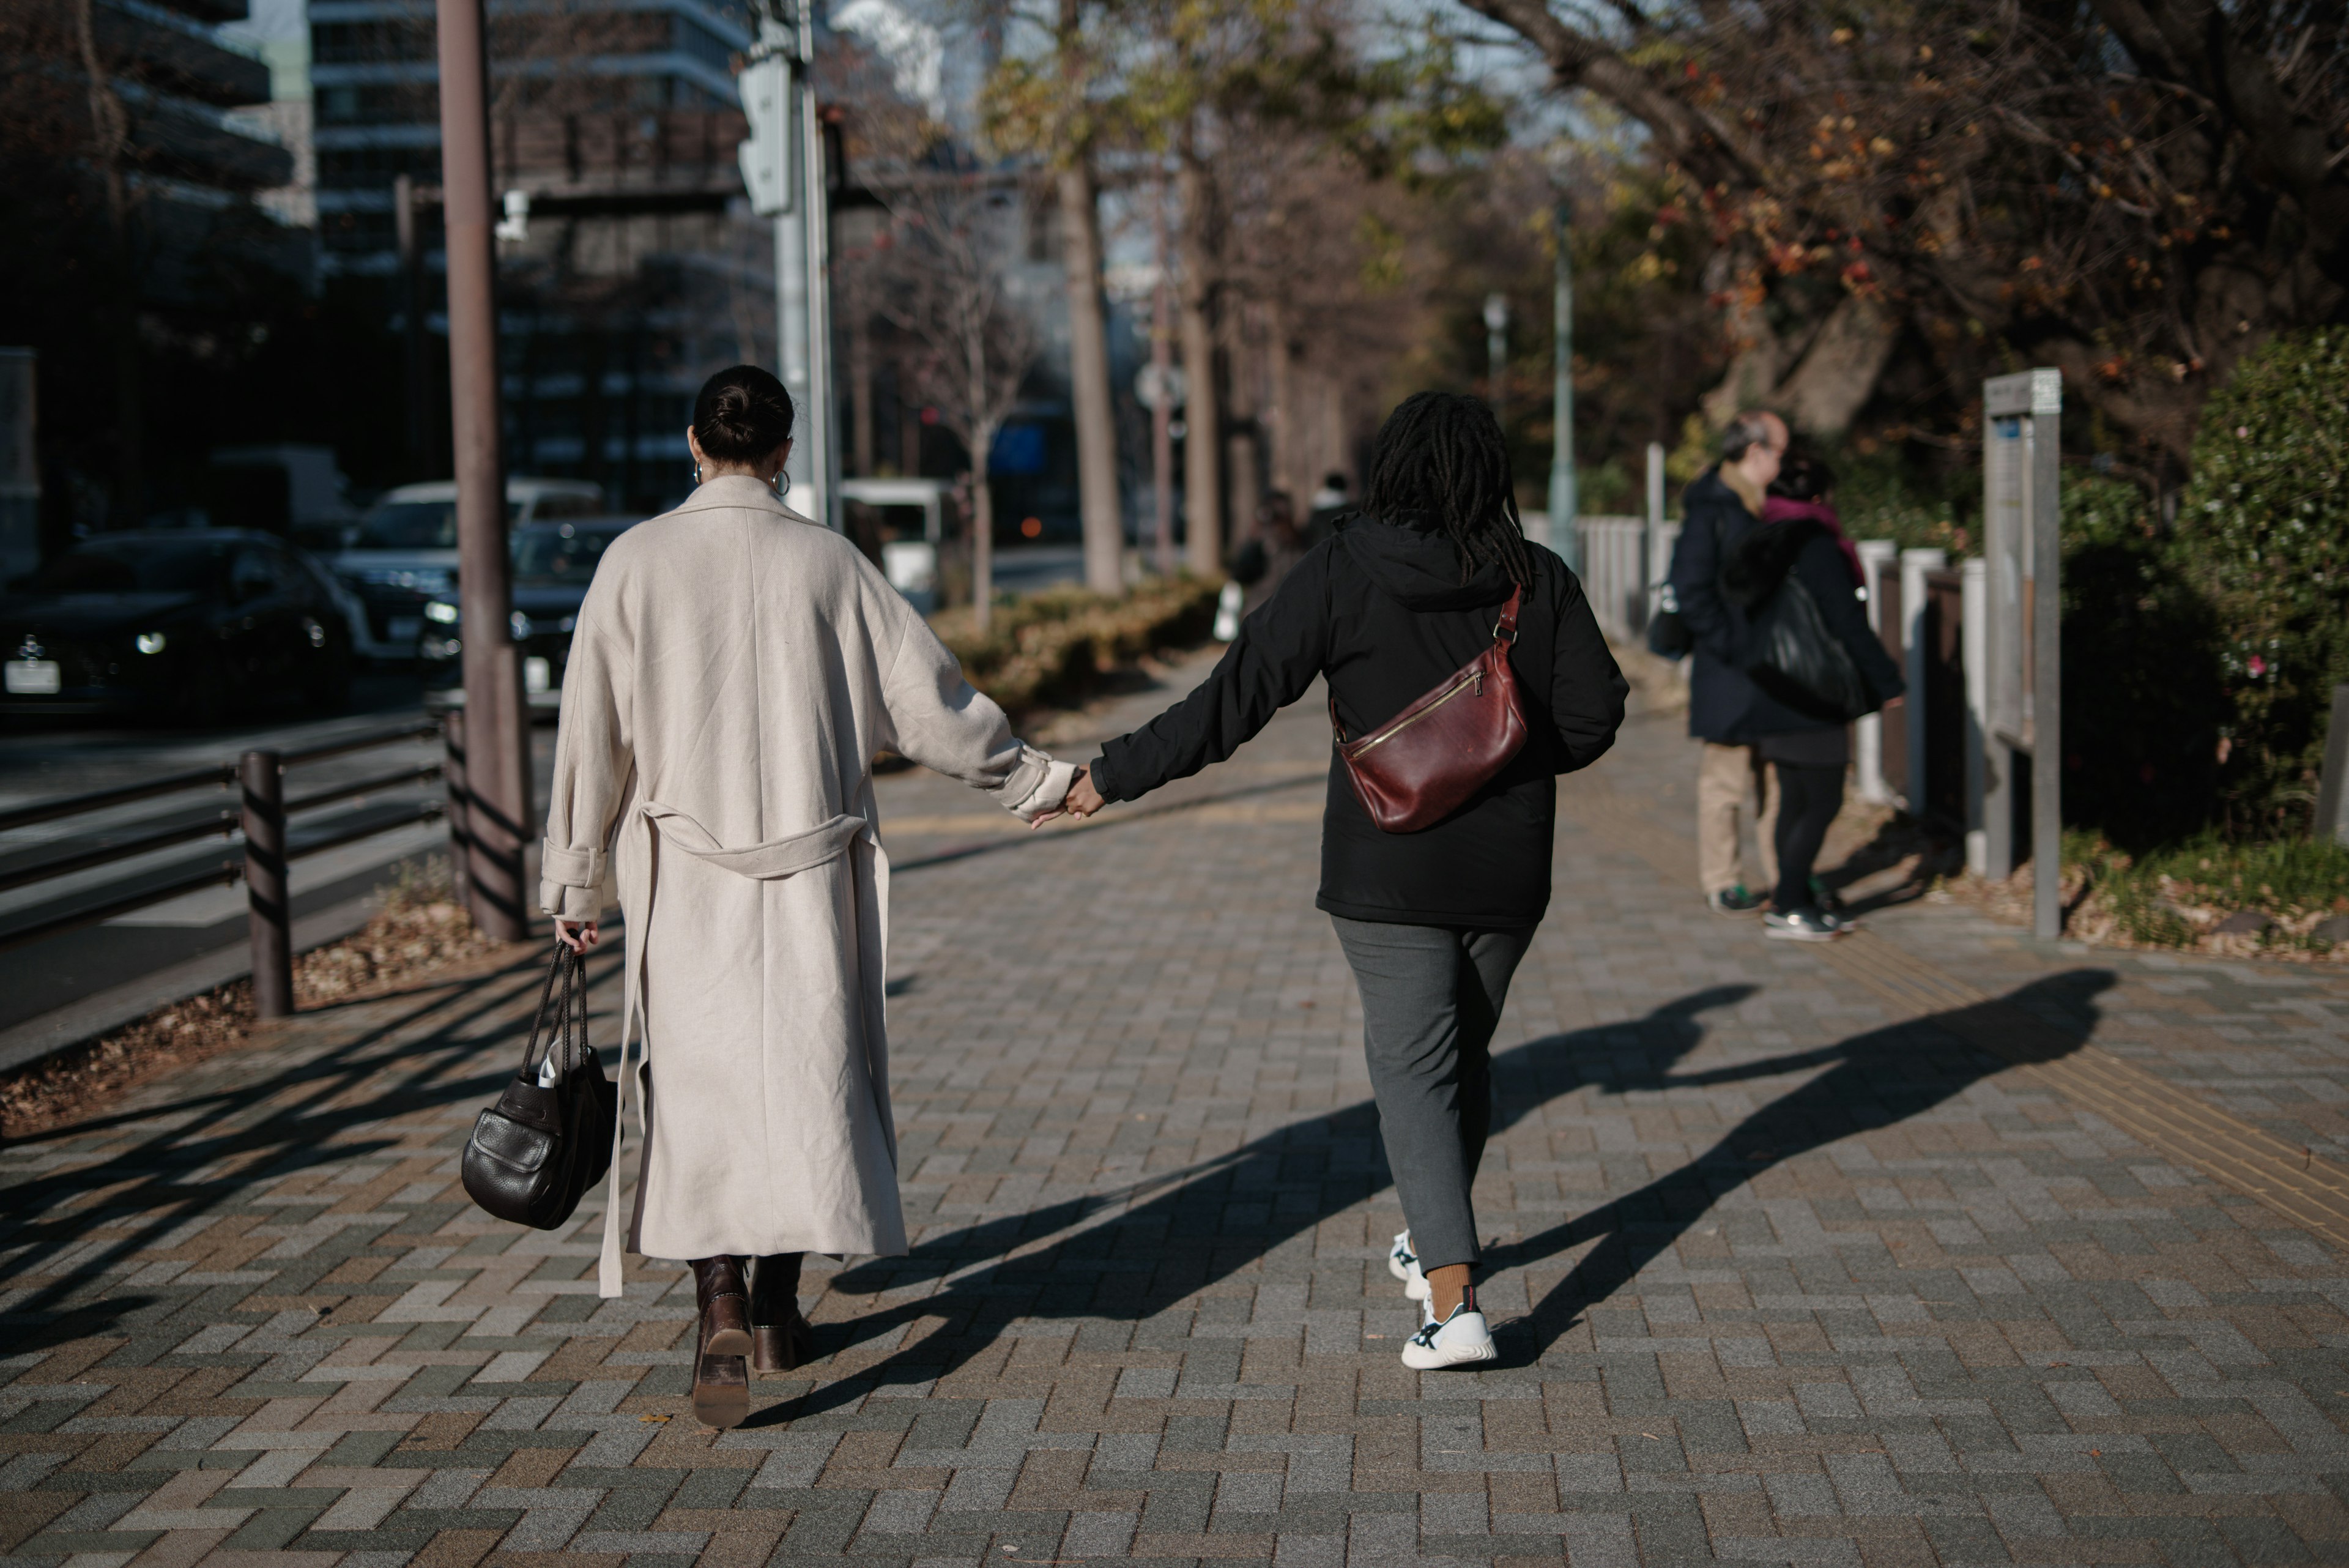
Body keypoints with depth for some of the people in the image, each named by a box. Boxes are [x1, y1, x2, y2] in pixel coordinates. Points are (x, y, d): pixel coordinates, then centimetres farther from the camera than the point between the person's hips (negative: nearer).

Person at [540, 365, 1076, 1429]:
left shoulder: (638, 560, -5)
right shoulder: (827, 563, -2)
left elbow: (595, 730, -3)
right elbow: (927, 698, 2)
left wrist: (574, 880, 5)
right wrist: (1029, 781, 17)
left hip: (683, 872, -1)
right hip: (809, 867, 1)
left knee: (700, 1081, 1)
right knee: (803, 1071, 13)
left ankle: (722, 1312, -14)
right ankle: (777, 1302, 22)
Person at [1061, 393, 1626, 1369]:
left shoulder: (1341, 574, -9)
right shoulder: (1537, 579, -1)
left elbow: (1235, 700, -11)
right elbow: (1593, 714, -2)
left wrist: (1115, 775, -4)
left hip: (1389, 875, -3)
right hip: (1508, 873, 4)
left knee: (1414, 1067, -1)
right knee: (1466, 1050, 20)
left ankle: (1453, 1301, -12)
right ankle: (1434, 1241, 38)